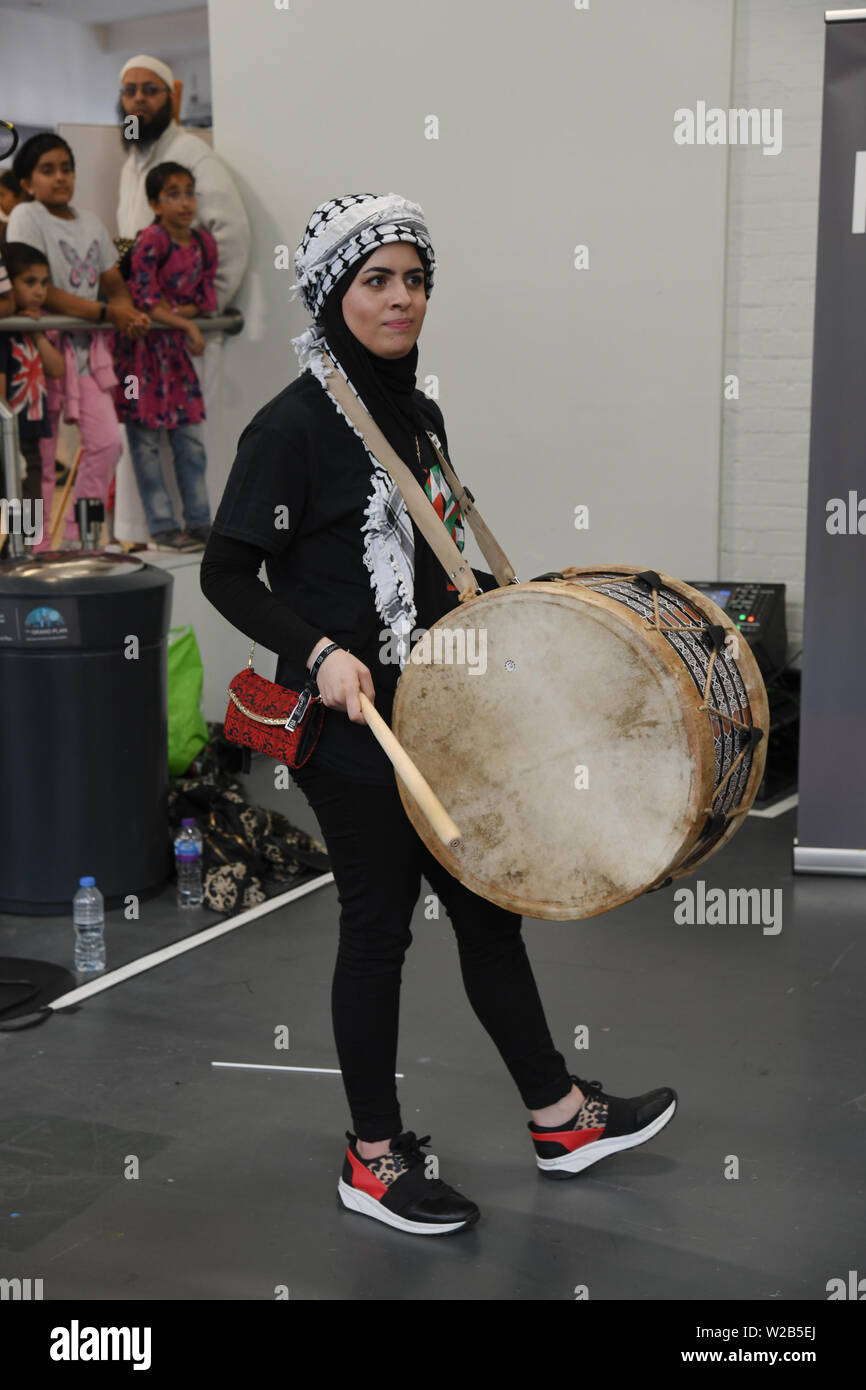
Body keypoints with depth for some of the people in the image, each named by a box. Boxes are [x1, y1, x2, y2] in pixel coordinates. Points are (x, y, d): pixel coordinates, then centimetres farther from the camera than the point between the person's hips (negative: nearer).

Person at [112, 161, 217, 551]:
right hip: (140, 344, -6)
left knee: (190, 436, 7)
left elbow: (207, 297, 6)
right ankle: (162, 527, 4)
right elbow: (142, 299, -19)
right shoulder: (151, 240, -15)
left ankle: (199, 522, 14)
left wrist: (178, 309, -13)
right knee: (145, 439, -1)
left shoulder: (204, 242, 4)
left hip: (175, 346, 6)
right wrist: (187, 325, -19)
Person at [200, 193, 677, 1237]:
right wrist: (321, 654, -26)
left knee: (486, 900, 16)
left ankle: (560, 1117, 32)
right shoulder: (292, 426, -14)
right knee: (378, 926, 3)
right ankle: (374, 1162, 21)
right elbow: (226, 575, -15)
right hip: (346, 720, -8)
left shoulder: (420, 416, 10)